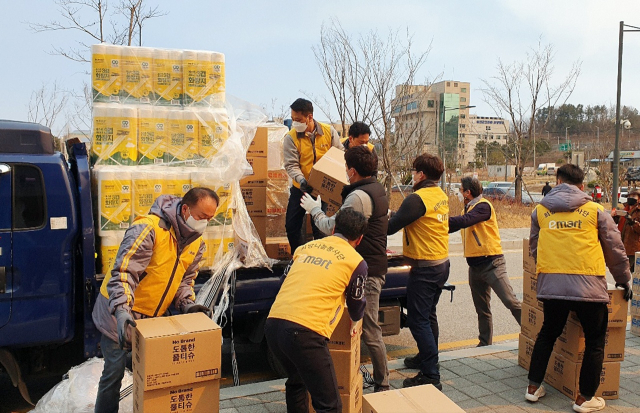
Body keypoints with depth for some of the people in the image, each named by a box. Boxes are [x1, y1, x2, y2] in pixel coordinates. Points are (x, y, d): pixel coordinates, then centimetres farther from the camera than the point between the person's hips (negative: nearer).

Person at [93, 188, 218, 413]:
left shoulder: (197, 243, -1)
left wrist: (188, 304, -10)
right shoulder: (149, 228, -24)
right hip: (120, 312, -6)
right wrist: (121, 309, -40)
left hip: (153, 316, 6)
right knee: (114, 371, 1)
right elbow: (123, 271, -29)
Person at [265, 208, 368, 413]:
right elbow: (357, 303, 21)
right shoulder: (356, 261, 7)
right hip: (304, 331, -6)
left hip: (273, 323, 7)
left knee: (296, 381, 30)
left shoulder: (305, 247, 21)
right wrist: (355, 322, 44)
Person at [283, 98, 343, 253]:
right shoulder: (291, 137, -8)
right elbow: (291, 164, -14)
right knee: (292, 226, 6)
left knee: (319, 228, 3)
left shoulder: (329, 131, -6)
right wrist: (301, 179, -32)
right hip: (301, 188, 2)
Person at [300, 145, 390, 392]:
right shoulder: (377, 189, 12)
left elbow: (331, 227, -18)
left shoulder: (359, 196, -21)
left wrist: (314, 209, -1)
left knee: (370, 331, -3)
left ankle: (382, 386, 9)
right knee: (368, 327, 19)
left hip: (366, 271, -11)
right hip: (373, 265, 11)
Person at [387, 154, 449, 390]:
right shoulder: (442, 196, 8)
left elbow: (390, 226, -24)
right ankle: (427, 358, 38)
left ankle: (431, 376, -1)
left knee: (418, 321, -4)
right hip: (442, 263, 10)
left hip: (425, 268, -10)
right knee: (428, 315, 23)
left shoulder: (418, 198, -20)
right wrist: (395, 215, 4)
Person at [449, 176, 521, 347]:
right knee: (482, 310, 14)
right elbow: (453, 226, 12)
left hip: (491, 263, -8)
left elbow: (464, 221, -28)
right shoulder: (468, 208, 14)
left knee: (511, 302, -11)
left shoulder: (483, 206, -13)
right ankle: (485, 343, 24)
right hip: (474, 266, 8)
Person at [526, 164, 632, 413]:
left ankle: (533, 387, 27)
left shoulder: (540, 211, 9)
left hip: (550, 284, 3)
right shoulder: (595, 210, 4)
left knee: (547, 333, 22)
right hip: (588, 286, -2)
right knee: (595, 340, 15)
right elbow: (615, 250, 9)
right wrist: (623, 280, 24)